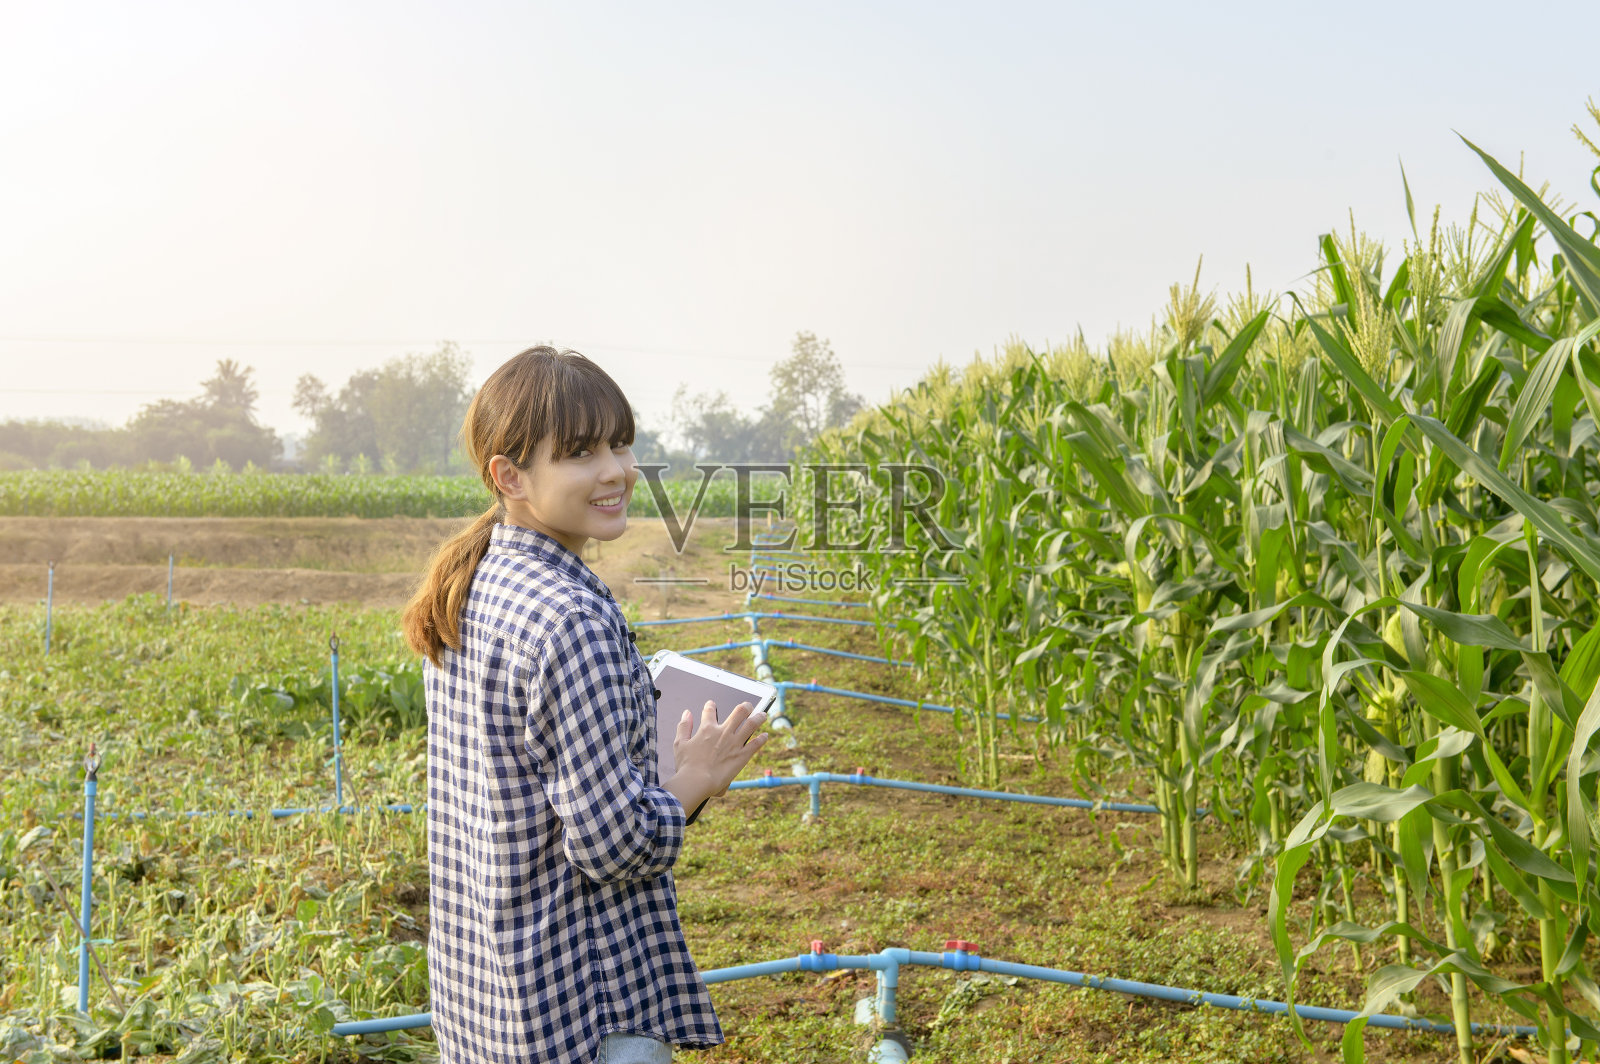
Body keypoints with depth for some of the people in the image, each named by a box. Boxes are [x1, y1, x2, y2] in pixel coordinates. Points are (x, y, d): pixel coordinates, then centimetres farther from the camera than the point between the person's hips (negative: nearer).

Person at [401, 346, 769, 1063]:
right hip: (580, 1002, -9)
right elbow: (613, 845, -23)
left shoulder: (466, 593, 4)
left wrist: (660, 762, 10)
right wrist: (695, 781, -6)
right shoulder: (573, 619, -23)